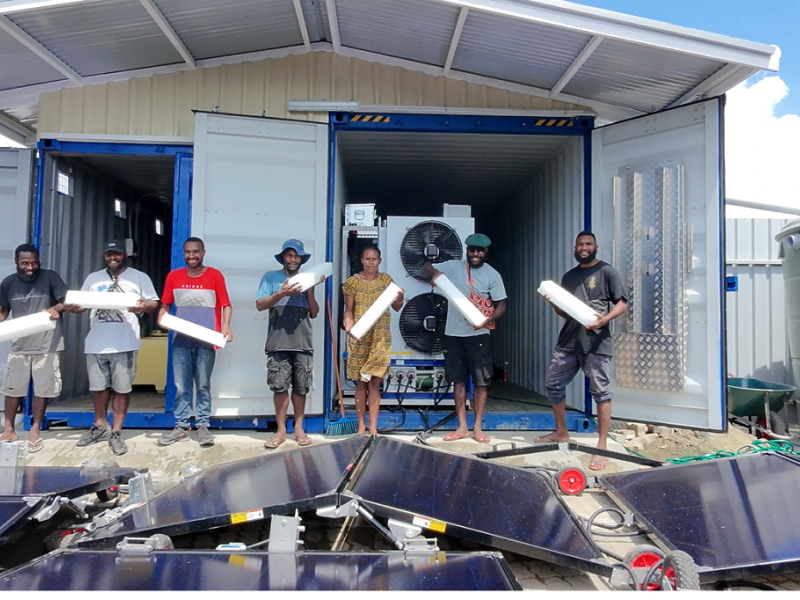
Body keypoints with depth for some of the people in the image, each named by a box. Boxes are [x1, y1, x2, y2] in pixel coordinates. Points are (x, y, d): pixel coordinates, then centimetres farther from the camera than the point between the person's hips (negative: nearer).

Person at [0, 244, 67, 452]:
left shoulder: (50, 278, -8)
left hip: (46, 344, -3)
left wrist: (56, 309, -24)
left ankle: (35, 431, 20)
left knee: (42, 389, 6)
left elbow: (65, 302, -3)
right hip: (19, 344, 3)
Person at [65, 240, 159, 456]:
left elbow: (154, 303, 1)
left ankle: (116, 432, 10)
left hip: (124, 343, -3)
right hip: (96, 343, 4)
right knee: (98, 386, 12)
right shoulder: (93, 278, 17)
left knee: (122, 388, 0)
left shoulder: (139, 277, 6)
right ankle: (100, 426, 29)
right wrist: (70, 307, -8)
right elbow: (81, 303, 15)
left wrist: (144, 305, -22)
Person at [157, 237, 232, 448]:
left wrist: (225, 326, -19)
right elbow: (165, 305, 12)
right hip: (181, 340, 3)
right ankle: (181, 426, 16)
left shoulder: (215, 276, -2)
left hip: (205, 341, -3)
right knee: (181, 386, 6)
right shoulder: (173, 276, 8)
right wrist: (162, 318, -9)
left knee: (203, 385, 4)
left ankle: (203, 426, 12)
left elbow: (226, 305, -3)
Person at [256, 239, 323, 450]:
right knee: (280, 386, -3)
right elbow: (259, 305, -1)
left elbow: (314, 313, 13)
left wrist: (310, 290, 0)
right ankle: (281, 430, 8)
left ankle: (299, 428, 14)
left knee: (300, 388, 4)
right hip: (278, 343, -2)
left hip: (303, 343, 2)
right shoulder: (271, 277, 11)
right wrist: (281, 293, -15)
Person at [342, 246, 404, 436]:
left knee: (374, 382, 2)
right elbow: (348, 311, -1)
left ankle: (373, 426, 6)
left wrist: (400, 298, -17)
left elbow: (396, 308, 6)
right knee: (361, 383, 4)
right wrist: (349, 327, -20)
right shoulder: (353, 281, 1)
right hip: (359, 338, -1)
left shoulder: (386, 280, 5)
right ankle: (361, 424, 12)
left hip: (380, 338, 1)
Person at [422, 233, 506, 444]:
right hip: (453, 333, 2)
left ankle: (478, 427, 14)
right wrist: (434, 272, -18)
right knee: (458, 380, 8)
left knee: (481, 381, 2)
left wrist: (488, 320, -24)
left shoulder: (492, 275, -3)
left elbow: (501, 305, -3)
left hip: (478, 334, -2)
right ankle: (462, 427, 17)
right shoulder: (453, 266, 2)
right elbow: (425, 267, 7)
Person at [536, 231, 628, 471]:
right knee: (553, 384, 9)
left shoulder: (606, 272, 2)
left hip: (596, 342, -6)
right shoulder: (569, 276, 18)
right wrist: (553, 303, 0)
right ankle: (561, 432, 27)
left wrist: (605, 318, -21)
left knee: (600, 392, -4)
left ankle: (602, 446, 3)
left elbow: (622, 304, -3)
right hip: (568, 341, 6)